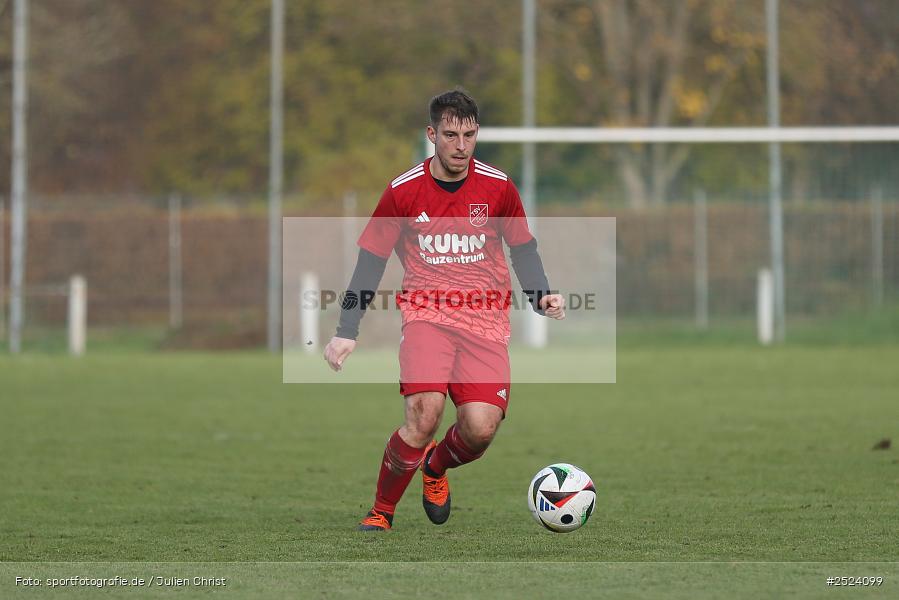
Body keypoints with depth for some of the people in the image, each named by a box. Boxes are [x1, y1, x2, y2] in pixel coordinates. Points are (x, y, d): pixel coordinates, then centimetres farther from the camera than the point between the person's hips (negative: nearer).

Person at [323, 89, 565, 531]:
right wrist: (346, 332, 0)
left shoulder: (498, 188, 2)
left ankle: (436, 466, 22)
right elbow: (371, 260, 6)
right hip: (426, 312, -1)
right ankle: (381, 512, -5)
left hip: (486, 319, 2)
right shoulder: (403, 191, 0)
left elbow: (523, 251, 14)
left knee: (480, 429, -16)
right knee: (425, 410, -26)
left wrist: (541, 297, -5)